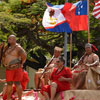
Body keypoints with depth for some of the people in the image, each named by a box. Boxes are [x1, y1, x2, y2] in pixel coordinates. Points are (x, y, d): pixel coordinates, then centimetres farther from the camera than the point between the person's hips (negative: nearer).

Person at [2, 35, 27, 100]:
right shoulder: (7, 48, 14)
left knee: (17, 83, -8)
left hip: (16, 68, -7)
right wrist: (4, 63, 16)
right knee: (9, 84, 9)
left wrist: (21, 63, -9)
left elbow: (24, 55, -18)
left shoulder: (18, 47, -9)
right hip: (8, 69, 7)